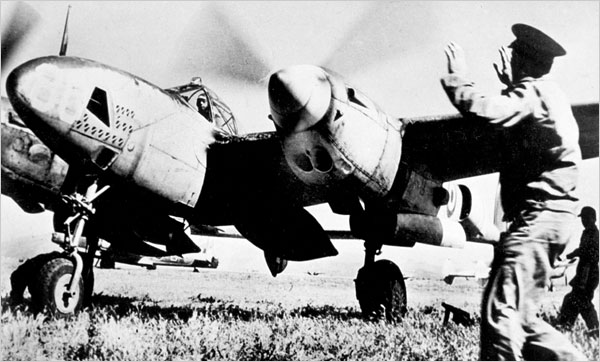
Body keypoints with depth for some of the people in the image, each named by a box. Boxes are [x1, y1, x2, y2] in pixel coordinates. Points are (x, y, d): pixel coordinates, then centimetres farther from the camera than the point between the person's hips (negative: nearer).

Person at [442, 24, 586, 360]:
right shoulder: (549, 93, 22)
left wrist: (457, 78, -9)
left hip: (538, 213, -10)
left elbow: (487, 111, -25)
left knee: (500, 311, -15)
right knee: (519, 317, 13)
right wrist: (511, 85, 37)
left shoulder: (533, 91, -8)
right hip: (550, 214, 10)